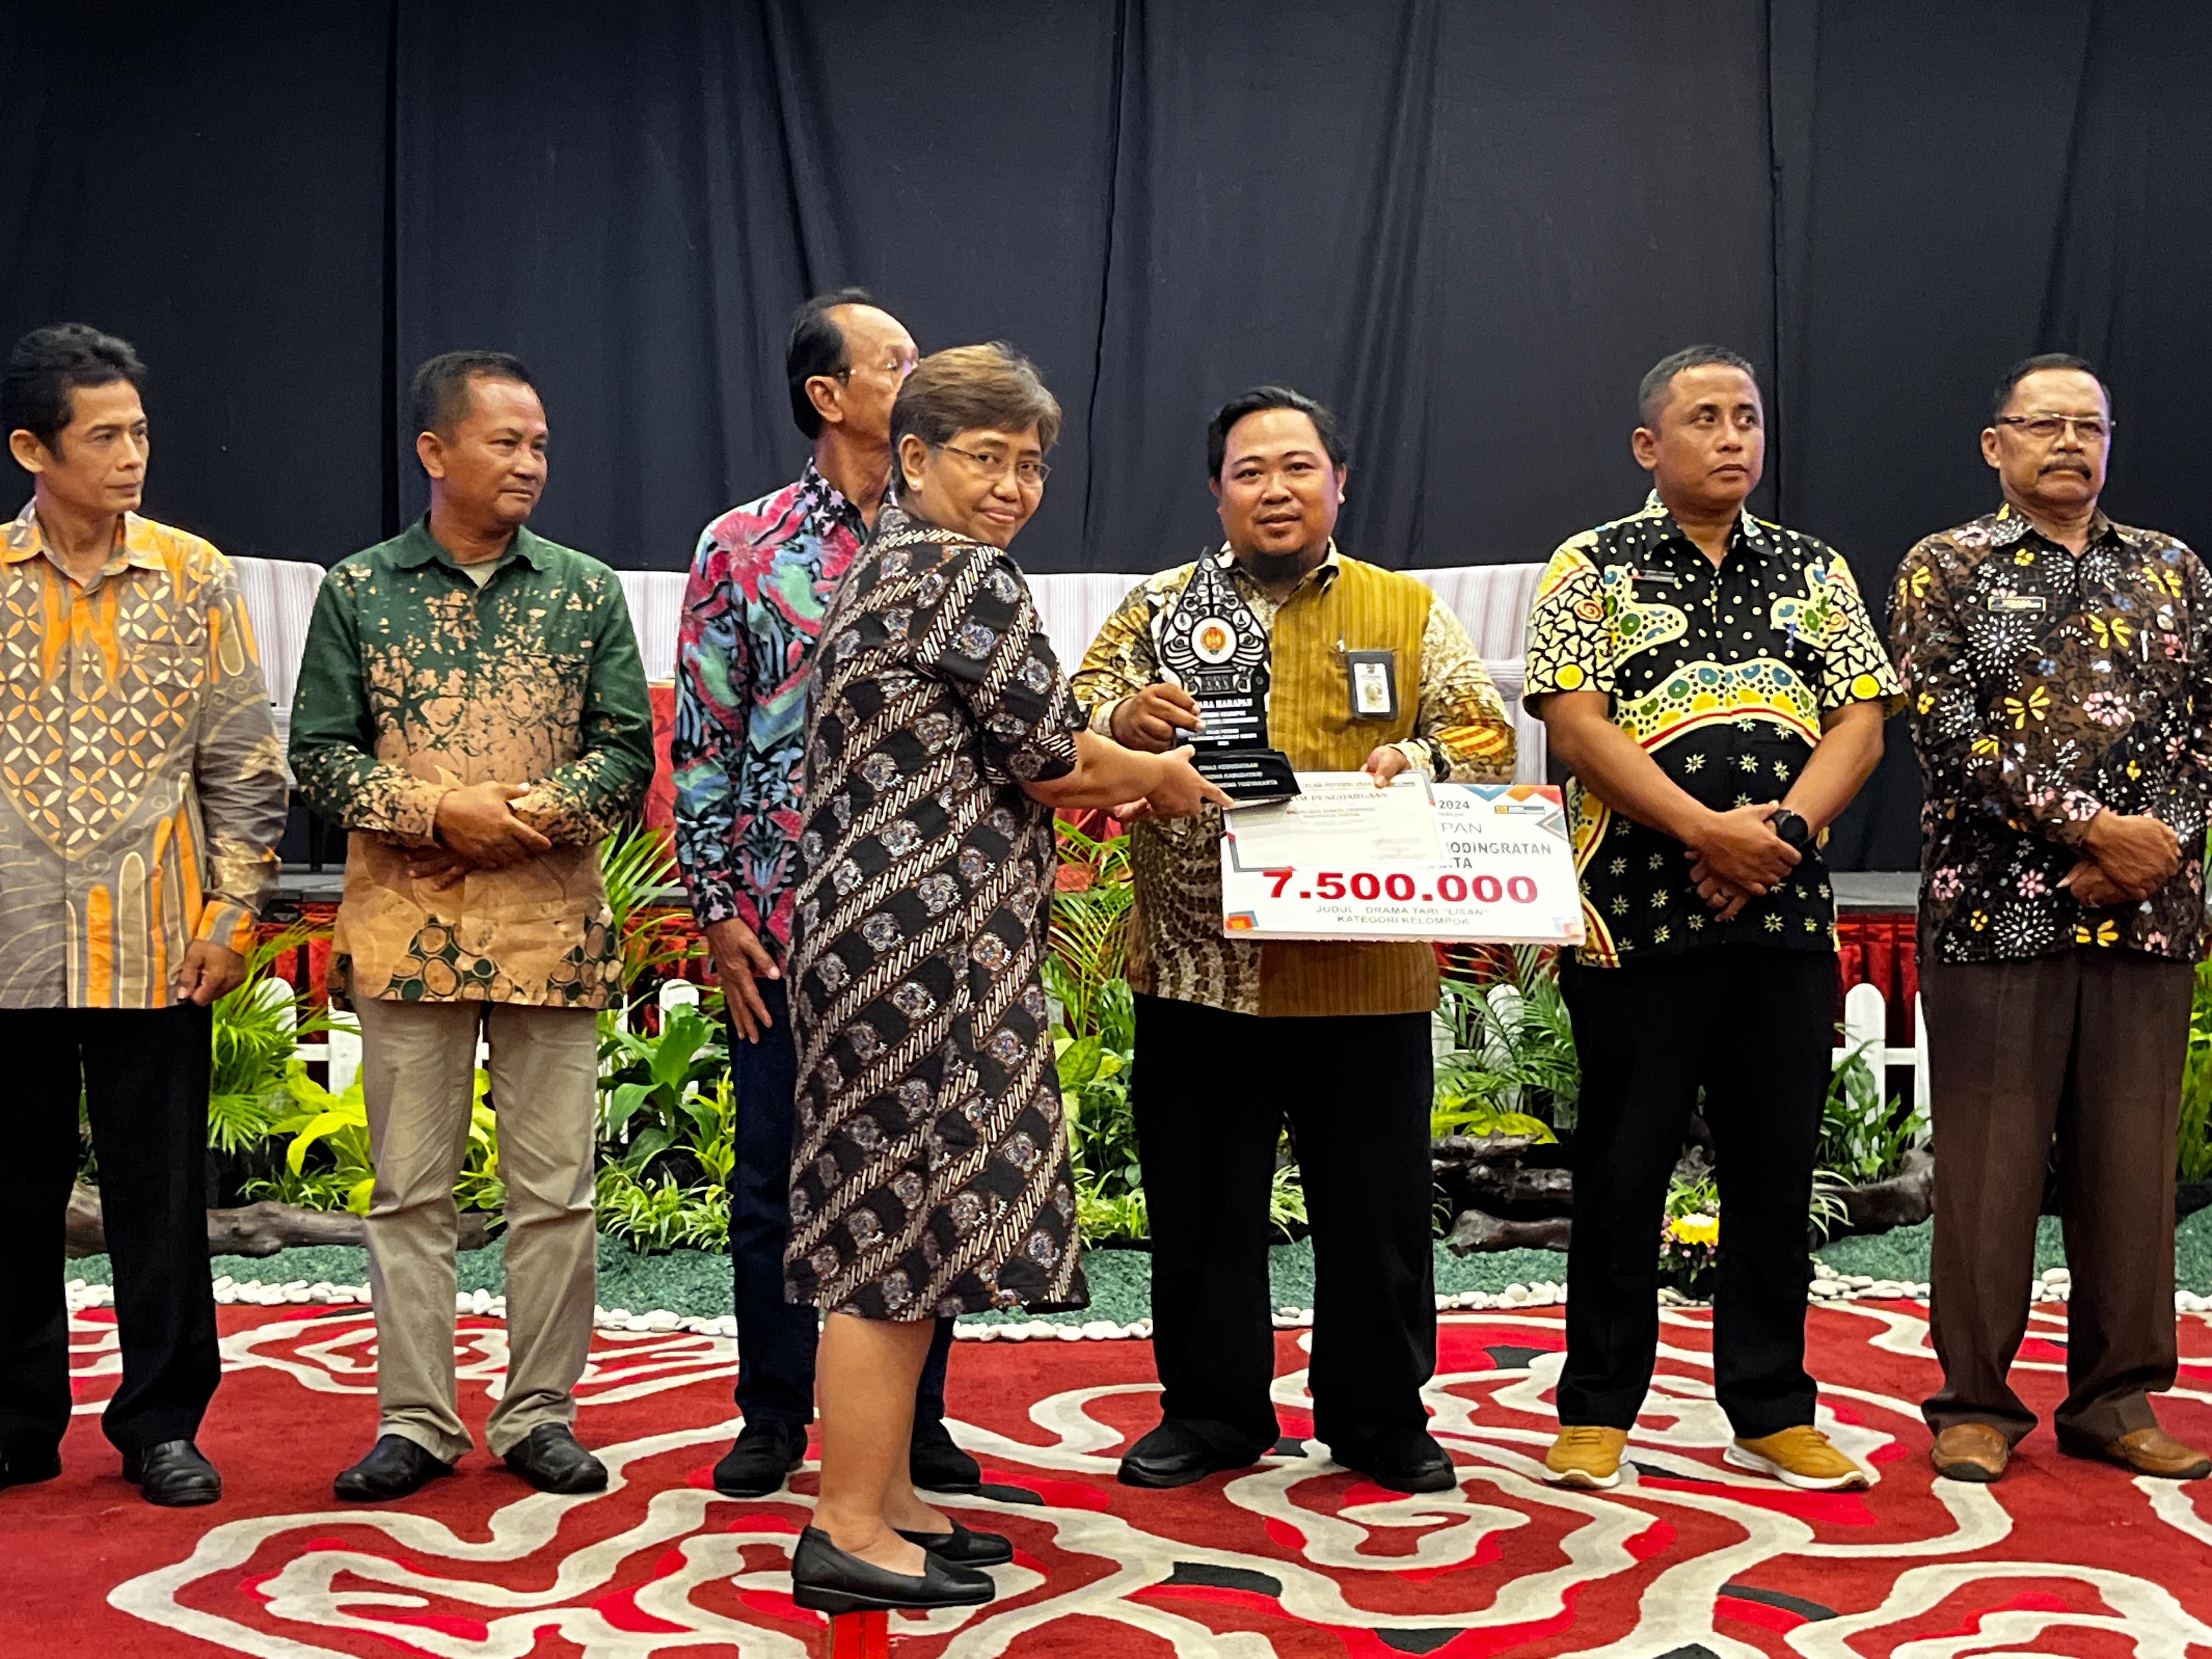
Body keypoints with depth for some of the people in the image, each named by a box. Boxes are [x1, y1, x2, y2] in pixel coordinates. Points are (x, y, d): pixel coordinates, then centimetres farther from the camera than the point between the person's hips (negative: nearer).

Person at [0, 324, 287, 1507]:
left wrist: (234, 910, -3)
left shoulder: (193, 577, 2)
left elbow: (244, 758, 3)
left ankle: (161, 1422, 18)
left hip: (154, 946, -1)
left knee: (160, 1194, 5)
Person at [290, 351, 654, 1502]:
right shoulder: (357, 592, 4)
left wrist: (519, 821, -14)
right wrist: (443, 813, -13)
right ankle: (415, 1420, 16)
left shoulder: (586, 592, 6)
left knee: (555, 1189, 4)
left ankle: (539, 1415, 16)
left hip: (553, 925, 1)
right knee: (411, 1188, 6)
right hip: (405, 931, 0)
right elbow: (319, 755, 1)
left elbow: (626, 753, 2)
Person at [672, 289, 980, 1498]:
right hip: (788, 915, -2)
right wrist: (715, 909, -5)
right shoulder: (741, 549, 0)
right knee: (776, 1172, 6)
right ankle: (775, 1413, 21)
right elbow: (703, 738, 0)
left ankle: (914, 1414, 21)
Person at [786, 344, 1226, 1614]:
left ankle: (883, 1496, 22)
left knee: (898, 1220, 14)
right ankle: (852, 1532, 3)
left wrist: (1096, 784, 15)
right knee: (903, 1222, -5)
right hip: (925, 947, -10)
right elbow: (1046, 753, -10)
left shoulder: (892, 569, 19)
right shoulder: (964, 576, -11)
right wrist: (1159, 780, 7)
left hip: (891, 933, 10)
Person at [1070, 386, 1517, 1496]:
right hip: (1198, 966, 1)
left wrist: (1422, 756, -16)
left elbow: (1486, 735, 6)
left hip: (1367, 974, 0)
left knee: (1377, 1208, 7)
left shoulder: (1408, 612, 10)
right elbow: (1070, 723, 2)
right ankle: (1210, 1412, 25)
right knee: (1202, 1207, 9)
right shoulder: (1159, 609, 10)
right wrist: (1122, 719, -20)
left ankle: (1381, 1417, 24)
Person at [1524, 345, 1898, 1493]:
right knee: (1623, 1171, 3)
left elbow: (1860, 722, 6)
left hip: (1787, 921, 4)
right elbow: (1575, 724, -9)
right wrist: (1710, 830, -16)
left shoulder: (1814, 572, 14)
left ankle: (1772, 1412, 19)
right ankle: (1597, 1410, 14)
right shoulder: (1593, 570, 2)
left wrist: (1783, 829, -11)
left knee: (1777, 1171, 8)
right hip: (1638, 920, -3)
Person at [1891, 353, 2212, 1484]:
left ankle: (2117, 1398, 18)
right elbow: (1950, 729, -9)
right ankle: (1975, 1399, 12)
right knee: (1988, 1162, 1)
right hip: (1996, 911, -3)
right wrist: (2097, 825, -15)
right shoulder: (1944, 570, 3)